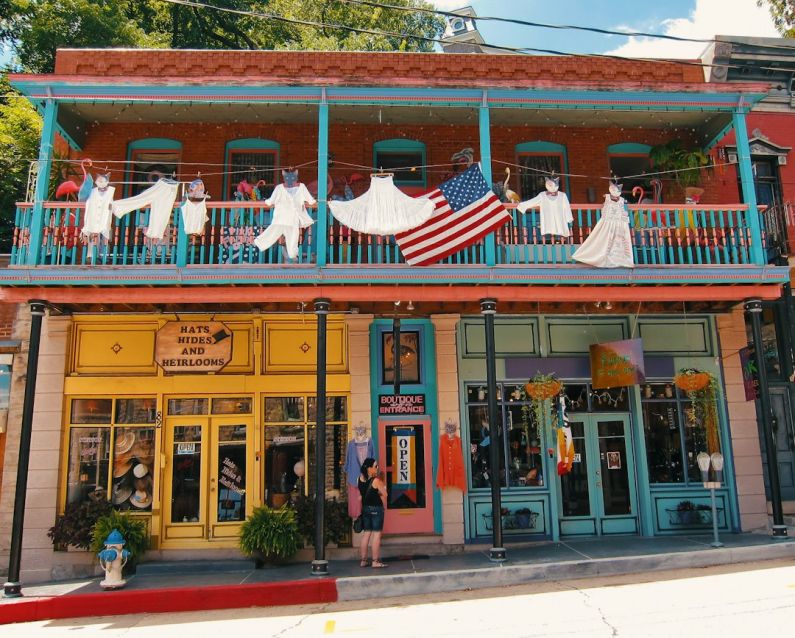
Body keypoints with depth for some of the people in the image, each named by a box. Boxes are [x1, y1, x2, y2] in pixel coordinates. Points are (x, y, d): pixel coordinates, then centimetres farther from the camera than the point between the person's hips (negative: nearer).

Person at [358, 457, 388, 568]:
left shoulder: (361, 479, 1)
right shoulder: (376, 480, -16)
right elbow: (384, 494, -9)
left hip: (365, 508, 6)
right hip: (376, 509, -6)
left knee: (366, 534, 12)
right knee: (377, 534, -1)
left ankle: (363, 560, 15)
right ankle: (375, 561, -2)